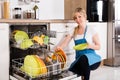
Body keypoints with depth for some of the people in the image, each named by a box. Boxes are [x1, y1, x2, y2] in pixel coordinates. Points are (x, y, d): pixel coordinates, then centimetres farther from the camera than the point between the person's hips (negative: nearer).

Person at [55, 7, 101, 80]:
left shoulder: (91, 30, -1)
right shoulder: (74, 31, 10)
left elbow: (98, 46, 3)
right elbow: (65, 43, 0)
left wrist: (90, 46, -18)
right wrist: (59, 47, -22)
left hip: (91, 58, -3)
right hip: (79, 60, 3)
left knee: (84, 58, -38)